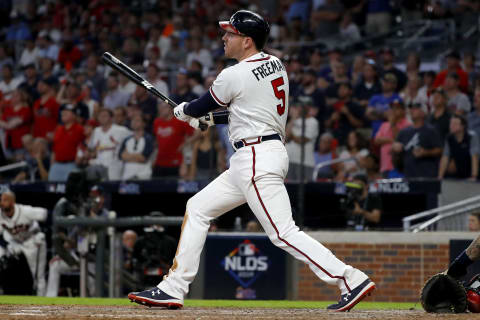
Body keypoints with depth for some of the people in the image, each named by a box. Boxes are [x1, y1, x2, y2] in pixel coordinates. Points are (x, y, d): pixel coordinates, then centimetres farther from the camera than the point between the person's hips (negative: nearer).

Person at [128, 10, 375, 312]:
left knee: (283, 232, -14)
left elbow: (201, 106, 3)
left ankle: (352, 280, -16)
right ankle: (173, 289, 13)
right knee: (197, 207, 13)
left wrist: (183, 111, 26)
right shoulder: (276, 65, 12)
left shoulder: (235, 75, -14)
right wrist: (210, 119, 29)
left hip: (258, 159, -10)